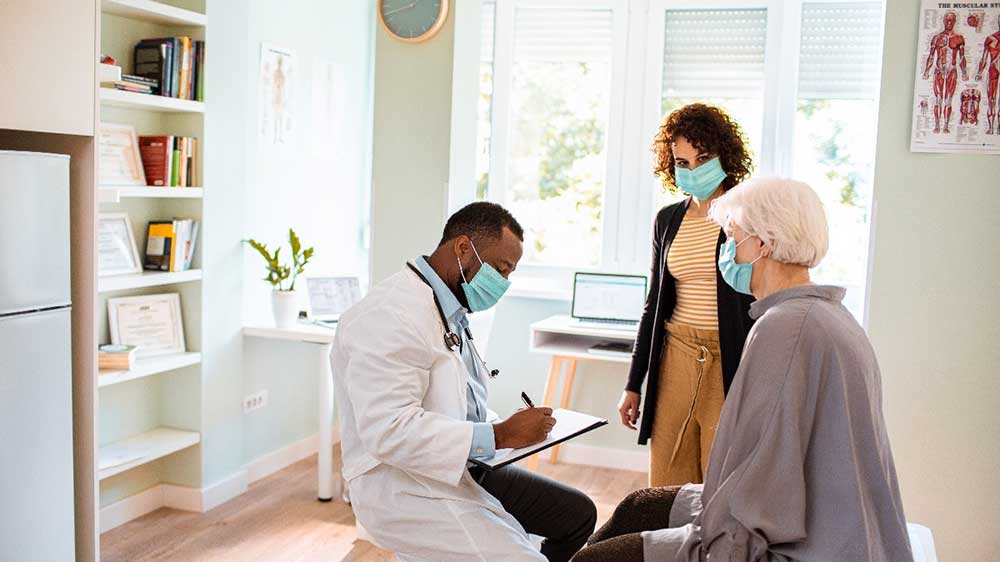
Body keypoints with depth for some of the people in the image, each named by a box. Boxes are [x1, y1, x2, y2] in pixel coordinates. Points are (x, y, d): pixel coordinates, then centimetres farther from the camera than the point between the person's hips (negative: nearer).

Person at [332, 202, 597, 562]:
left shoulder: (452, 312, 12)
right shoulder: (392, 314, -21)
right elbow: (389, 430, -29)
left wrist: (513, 428, 2)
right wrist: (500, 435, -26)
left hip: (462, 470, 10)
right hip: (405, 488, -10)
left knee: (578, 514, 11)